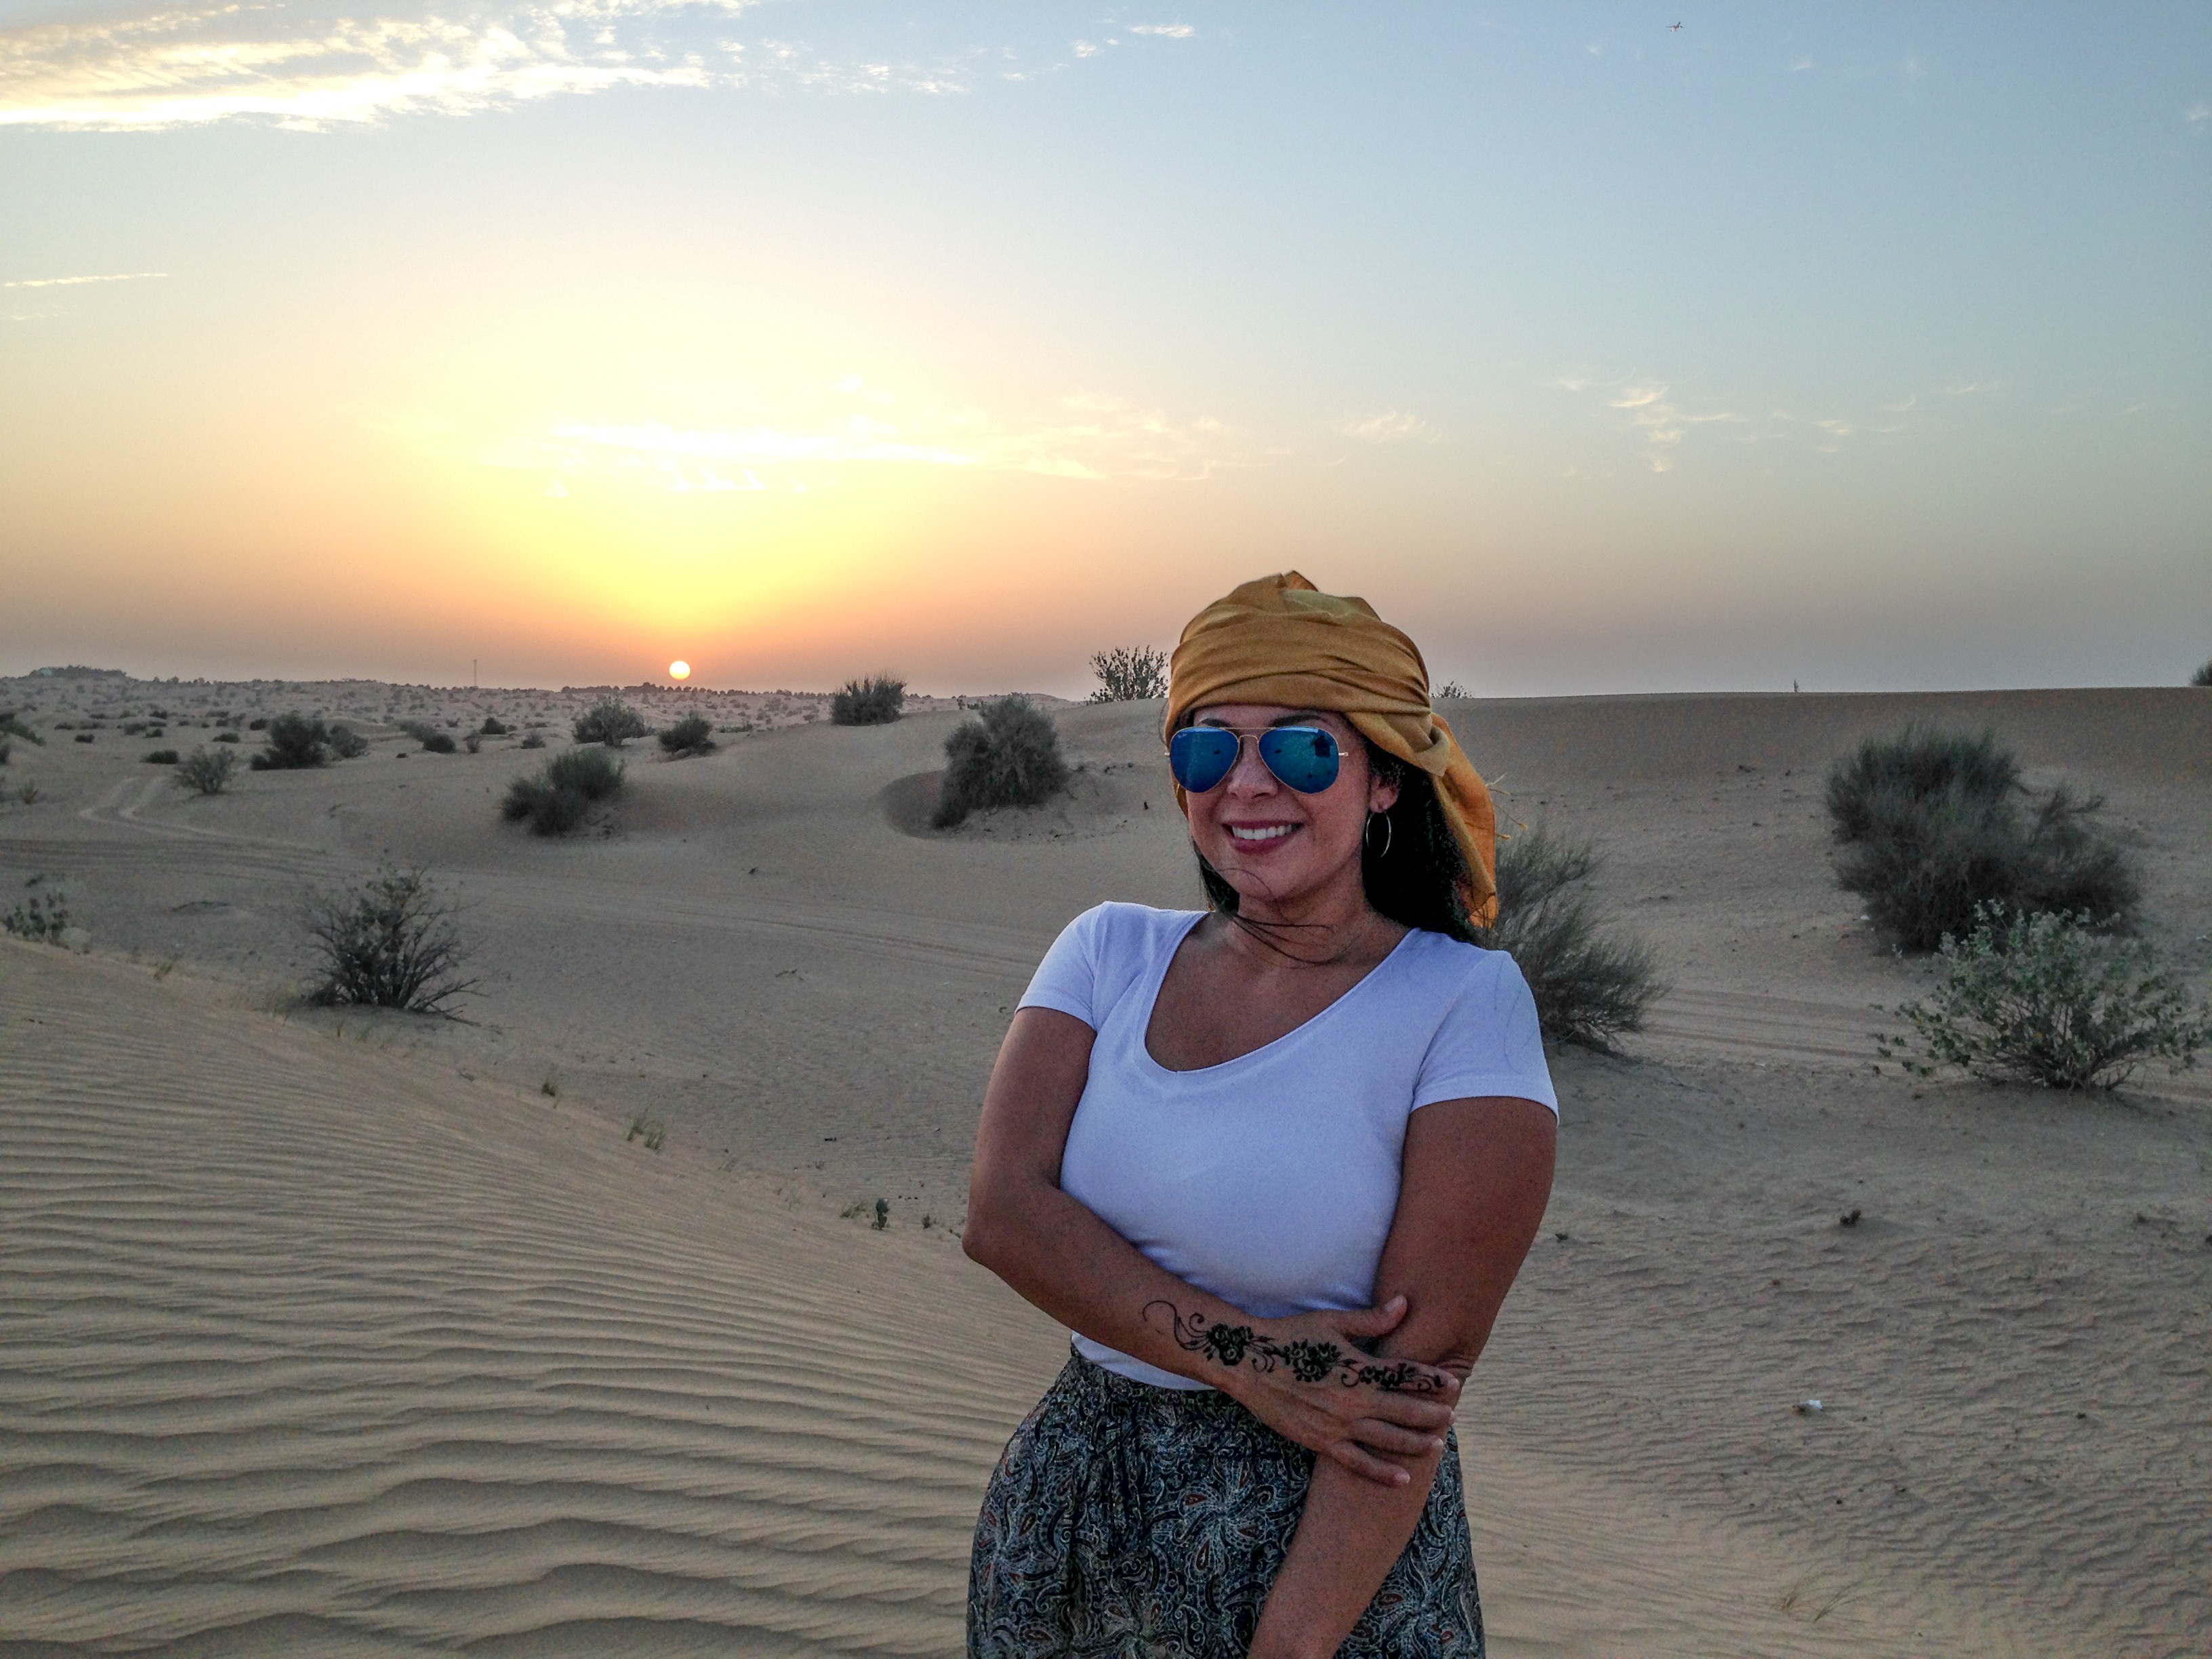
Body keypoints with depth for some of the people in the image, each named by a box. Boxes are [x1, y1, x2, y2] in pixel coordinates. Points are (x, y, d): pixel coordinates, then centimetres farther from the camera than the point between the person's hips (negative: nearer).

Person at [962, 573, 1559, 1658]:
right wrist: (1246, 1359, -21)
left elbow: (1422, 1361, -18)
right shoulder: (1110, 952, -2)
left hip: (1330, 1540, -4)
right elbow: (1000, 1211, -12)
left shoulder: (1462, 1001, -14)